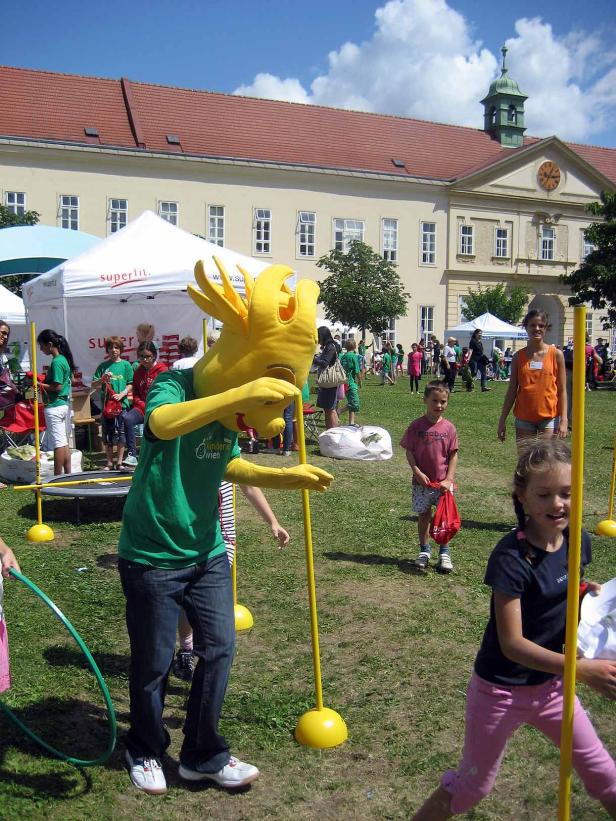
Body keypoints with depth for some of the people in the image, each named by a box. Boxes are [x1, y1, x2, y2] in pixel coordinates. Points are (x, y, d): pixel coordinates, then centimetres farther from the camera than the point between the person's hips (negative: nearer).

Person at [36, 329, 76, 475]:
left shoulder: (56, 362, -16)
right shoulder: (64, 359, 11)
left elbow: (57, 386, -20)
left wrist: (39, 385, -10)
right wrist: (43, 380, 11)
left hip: (55, 407, -9)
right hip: (65, 404, 9)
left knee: (58, 443, -5)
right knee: (65, 441, 13)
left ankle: (58, 478, 0)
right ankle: (67, 474, 18)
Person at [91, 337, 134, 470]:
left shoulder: (126, 365, 3)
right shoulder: (103, 366, 7)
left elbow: (130, 384, 1)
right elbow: (93, 385, 7)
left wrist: (121, 394, -14)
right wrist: (102, 379, -11)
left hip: (122, 404, -2)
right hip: (106, 404, 2)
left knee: (121, 433, 2)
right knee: (107, 434, 6)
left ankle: (120, 461, 12)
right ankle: (109, 463, 15)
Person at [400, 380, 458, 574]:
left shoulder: (449, 428, -5)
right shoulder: (416, 426, -7)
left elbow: (453, 455, -2)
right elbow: (409, 451, -4)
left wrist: (448, 479, -9)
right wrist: (417, 472, -15)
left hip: (443, 482, 0)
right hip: (422, 481, 0)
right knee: (423, 515, 11)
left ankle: (444, 553, 20)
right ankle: (424, 551, 26)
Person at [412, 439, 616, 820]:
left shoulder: (579, 541, -7)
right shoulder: (512, 558, -27)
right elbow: (512, 643, -26)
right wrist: (582, 669, -32)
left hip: (552, 684, 6)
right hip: (502, 689, -5)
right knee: (472, 787, 12)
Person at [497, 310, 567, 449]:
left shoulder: (556, 354, -2)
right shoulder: (518, 356, 3)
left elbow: (562, 390, -1)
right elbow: (512, 390, 7)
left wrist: (563, 420, -9)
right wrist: (502, 420, 6)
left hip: (548, 418, -2)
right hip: (524, 418, 2)